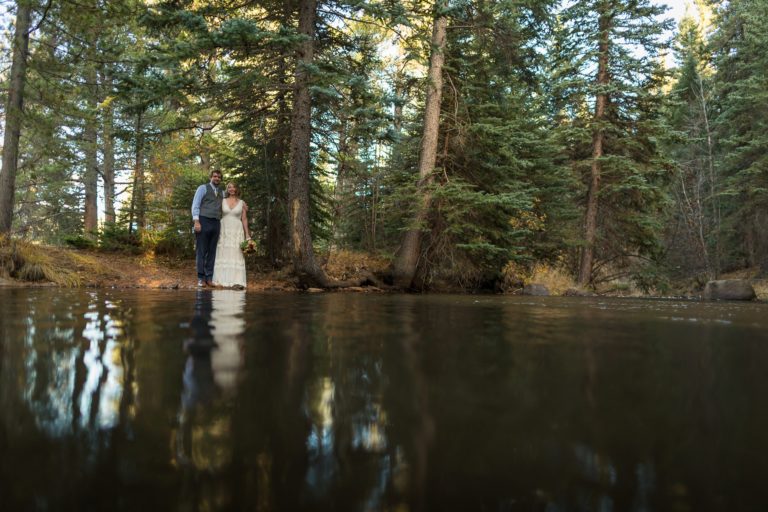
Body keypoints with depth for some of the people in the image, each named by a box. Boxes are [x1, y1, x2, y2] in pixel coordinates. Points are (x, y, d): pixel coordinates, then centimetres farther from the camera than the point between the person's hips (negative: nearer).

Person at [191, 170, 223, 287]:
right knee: (201, 251, -3)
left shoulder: (222, 193, 19)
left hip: (216, 224, 5)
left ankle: (209, 278, 9)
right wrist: (196, 221, -14)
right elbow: (195, 205, -3)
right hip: (203, 221, -5)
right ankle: (201, 278, -1)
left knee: (212, 252, 5)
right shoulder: (203, 188, 4)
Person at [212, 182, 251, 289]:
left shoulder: (242, 203, 6)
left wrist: (247, 235, -1)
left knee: (236, 255, -6)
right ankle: (221, 280, 3)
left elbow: (244, 219, 5)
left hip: (236, 231, -1)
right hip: (224, 230, 1)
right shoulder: (222, 201, 7)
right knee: (222, 254, -1)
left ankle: (236, 281, -9)